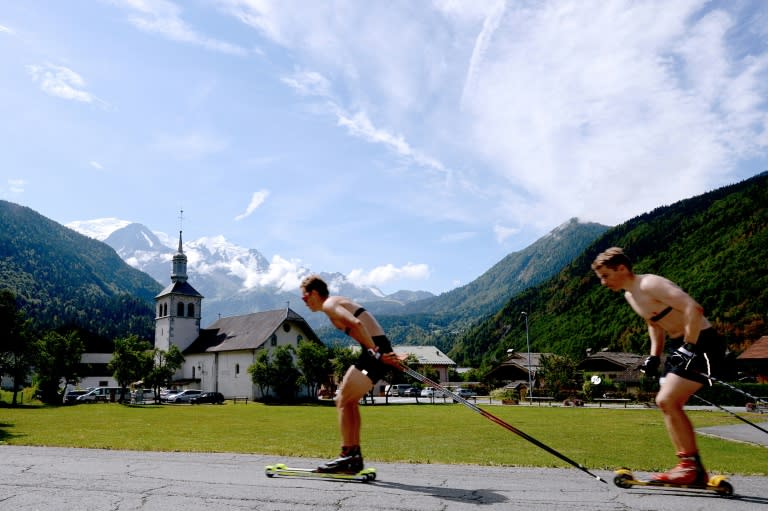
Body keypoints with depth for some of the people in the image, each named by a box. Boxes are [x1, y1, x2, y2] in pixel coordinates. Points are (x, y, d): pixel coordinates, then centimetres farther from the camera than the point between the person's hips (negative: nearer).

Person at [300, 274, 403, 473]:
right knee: (349, 401, 16)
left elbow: (356, 323, -22)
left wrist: (375, 352, -22)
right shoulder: (338, 303, 24)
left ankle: (347, 456, 2)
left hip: (375, 351, -10)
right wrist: (383, 353, 12)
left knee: (343, 401, -2)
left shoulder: (329, 304, -6)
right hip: (378, 349, 10)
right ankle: (355, 456, 19)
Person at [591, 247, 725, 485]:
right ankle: (692, 470, 15)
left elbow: (694, 309, -28)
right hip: (683, 347, 10)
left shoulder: (650, 285, -20)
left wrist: (690, 348, -24)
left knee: (667, 400, -16)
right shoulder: (630, 295, 9)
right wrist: (654, 356, 13)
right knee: (666, 404, 8)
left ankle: (693, 466, -4)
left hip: (702, 344, -10)